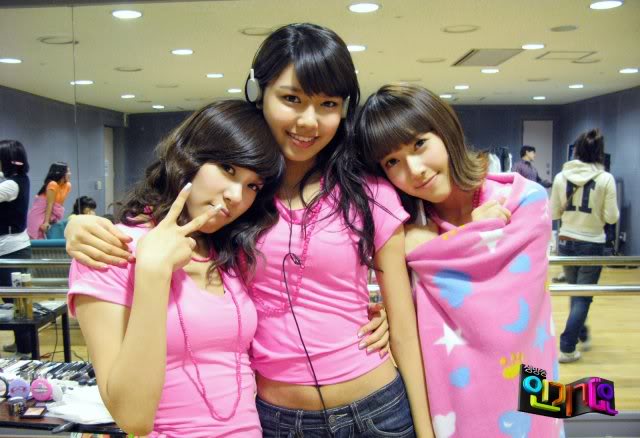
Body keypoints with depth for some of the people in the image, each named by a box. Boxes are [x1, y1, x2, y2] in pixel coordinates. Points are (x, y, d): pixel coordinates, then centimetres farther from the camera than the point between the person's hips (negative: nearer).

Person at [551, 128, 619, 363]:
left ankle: (582, 335, 41)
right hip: (592, 244, -4)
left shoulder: (561, 177, -4)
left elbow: (553, 213, 1)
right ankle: (567, 348, 6)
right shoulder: (606, 179, -12)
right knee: (583, 297, 6)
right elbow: (612, 217, -9)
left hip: (566, 242, 4)